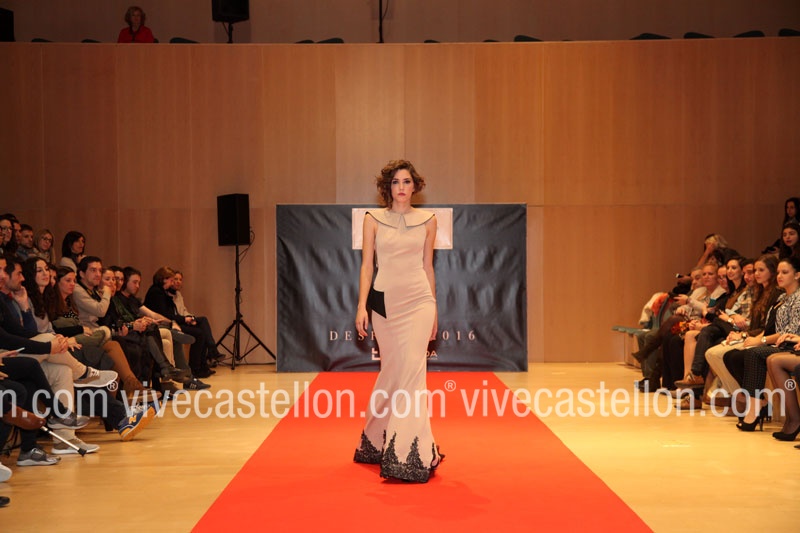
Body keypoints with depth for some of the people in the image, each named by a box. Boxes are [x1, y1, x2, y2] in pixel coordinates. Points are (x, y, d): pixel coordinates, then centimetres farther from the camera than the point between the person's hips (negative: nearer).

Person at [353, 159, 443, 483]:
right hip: (384, 301, 0)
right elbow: (367, 265, 3)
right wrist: (362, 306, -6)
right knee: (393, 372, 4)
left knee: (410, 370, -10)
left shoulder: (427, 221, 8)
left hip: (418, 302, 0)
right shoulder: (373, 219, 5)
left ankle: (407, 453, -8)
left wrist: (434, 310, 13)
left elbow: (428, 267, 12)